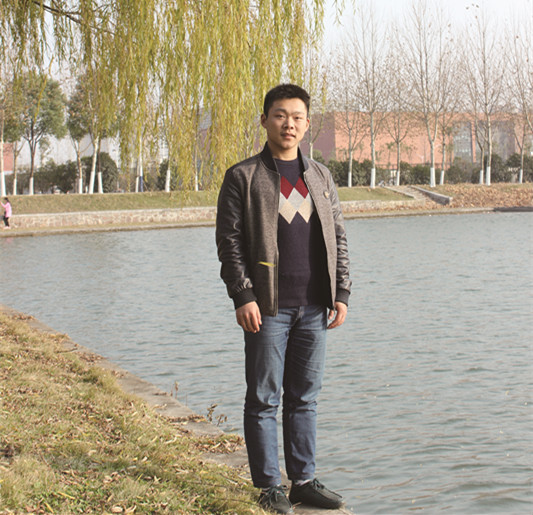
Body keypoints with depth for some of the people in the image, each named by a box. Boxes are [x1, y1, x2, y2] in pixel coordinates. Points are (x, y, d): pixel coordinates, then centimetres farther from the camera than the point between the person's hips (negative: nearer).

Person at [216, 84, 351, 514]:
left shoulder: (320, 177, 14)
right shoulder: (243, 177, 0)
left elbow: (338, 237, 15)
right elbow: (229, 240, -5)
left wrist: (341, 293, 7)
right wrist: (242, 296, -13)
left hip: (313, 307, 4)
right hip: (267, 306, -4)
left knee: (305, 398, 10)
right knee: (264, 399, 1)